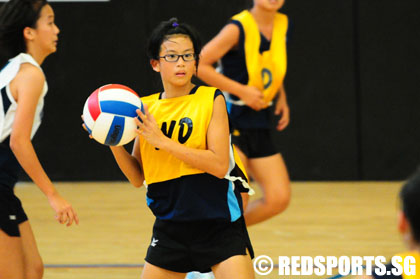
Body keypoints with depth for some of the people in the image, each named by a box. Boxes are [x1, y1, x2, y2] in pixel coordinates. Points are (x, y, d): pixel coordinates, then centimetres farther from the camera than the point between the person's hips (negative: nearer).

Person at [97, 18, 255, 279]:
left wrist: (162, 141, -19)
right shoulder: (147, 108, 7)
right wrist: (115, 144, -7)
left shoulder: (212, 100, -5)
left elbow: (219, 165, -16)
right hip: (170, 226, 4)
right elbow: (138, 177, 10)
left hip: (219, 225, -4)